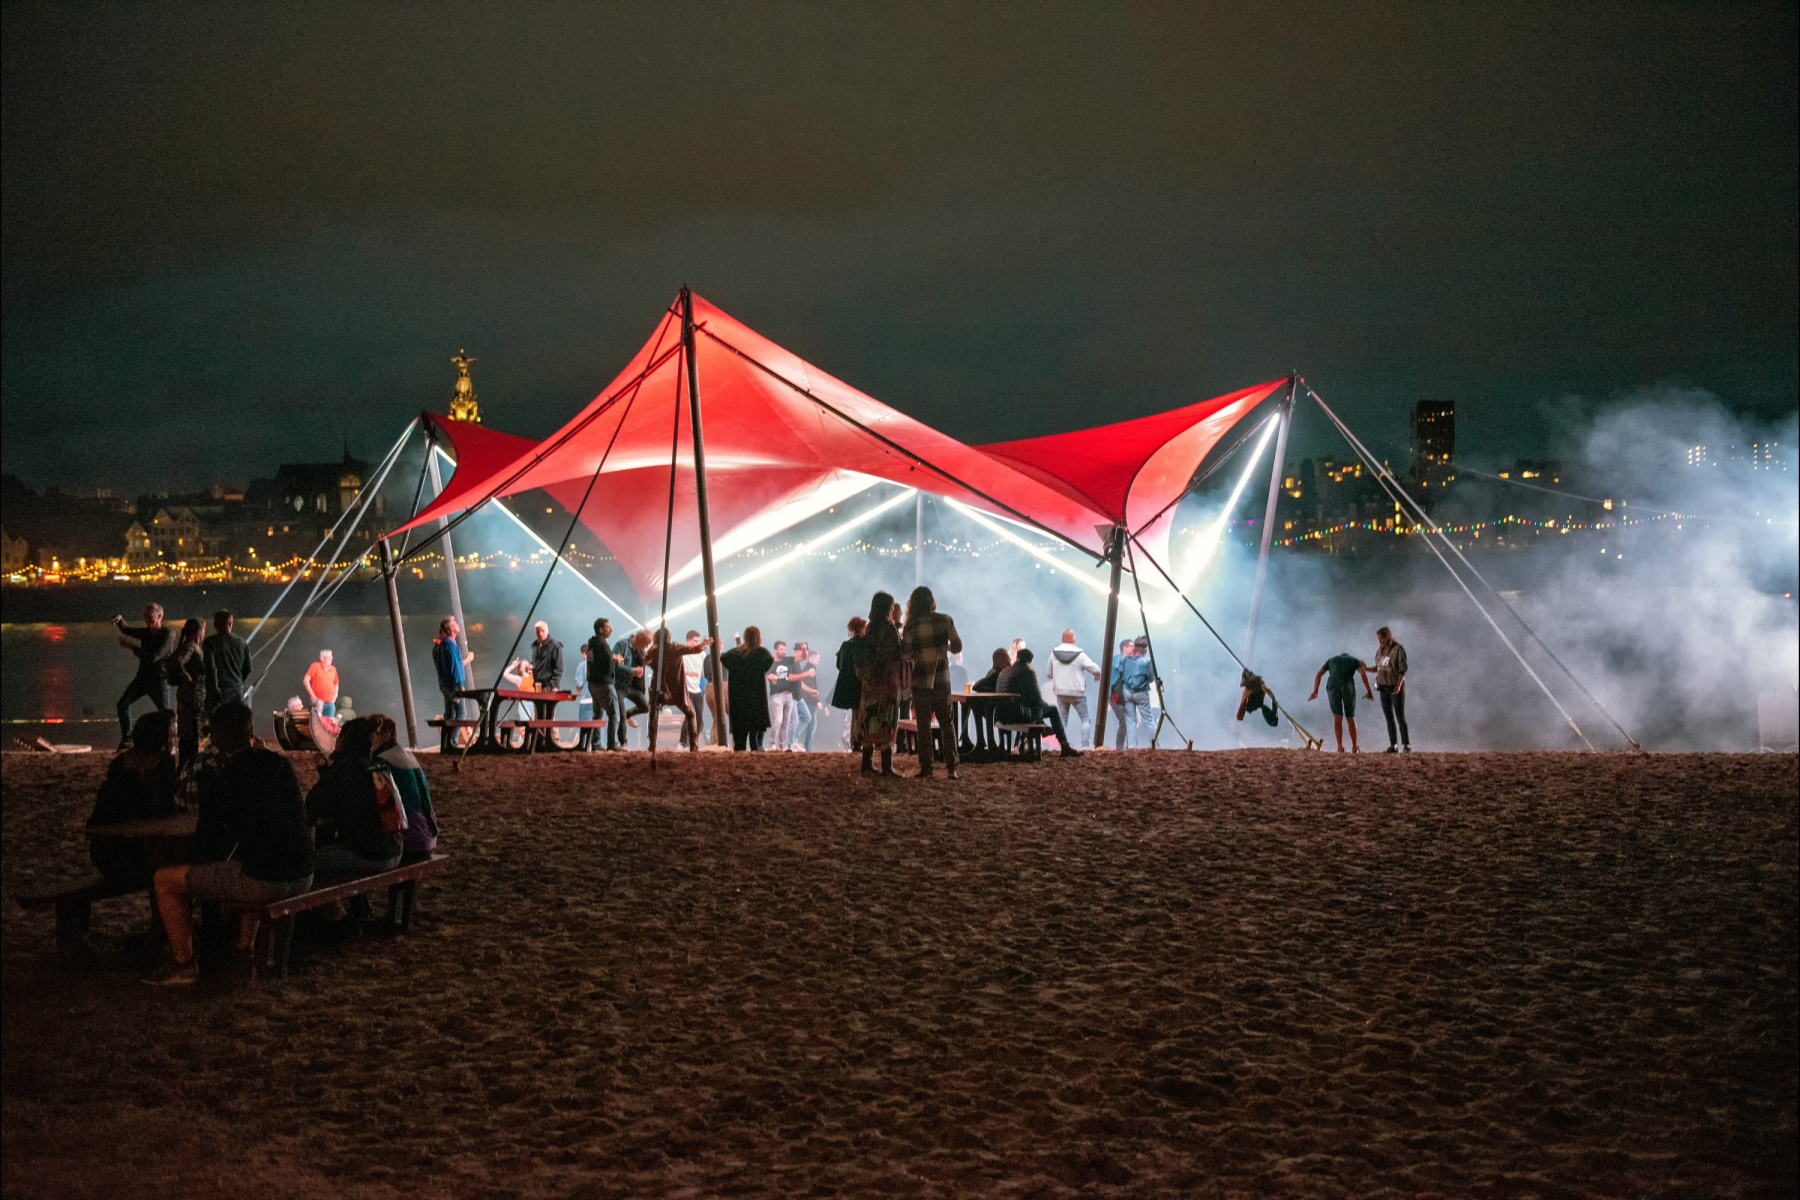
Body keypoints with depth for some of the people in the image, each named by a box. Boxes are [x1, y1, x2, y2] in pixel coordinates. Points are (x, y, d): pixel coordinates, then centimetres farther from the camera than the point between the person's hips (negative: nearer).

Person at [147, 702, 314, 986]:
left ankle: (183, 964, 12)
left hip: (266, 882, -7)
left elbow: (207, 841, -1)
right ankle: (245, 948, 41)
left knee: (165, 880, 5)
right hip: (303, 877, 7)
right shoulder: (281, 765, 8)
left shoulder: (227, 779, -9)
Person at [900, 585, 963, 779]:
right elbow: (957, 647, 1)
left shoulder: (911, 626, -6)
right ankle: (951, 767, 1)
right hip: (942, 679, 1)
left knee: (923, 726, 6)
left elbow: (906, 655, -8)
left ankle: (926, 768, 2)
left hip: (920, 681, -1)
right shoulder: (945, 620, -2)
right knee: (947, 723, 8)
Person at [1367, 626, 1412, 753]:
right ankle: (1393, 746, 5)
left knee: (1400, 717, -8)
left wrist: (1399, 685, -25)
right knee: (1389, 717, 4)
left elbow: (1403, 669, -15)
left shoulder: (1398, 649, -12)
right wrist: (1366, 669, 0)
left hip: (1396, 687, -6)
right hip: (1384, 687, 6)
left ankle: (1406, 745, -6)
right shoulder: (1380, 650, 8)